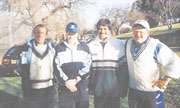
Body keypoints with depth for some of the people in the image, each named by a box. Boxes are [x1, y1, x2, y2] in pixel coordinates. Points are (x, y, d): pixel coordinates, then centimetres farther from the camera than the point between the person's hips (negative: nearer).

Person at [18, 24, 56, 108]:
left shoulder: (52, 47, 10)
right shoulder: (26, 48, 0)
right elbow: (23, 68, 0)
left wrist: (54, 80, 8)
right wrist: (27, 86, -6)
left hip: (49, 88, 3)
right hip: (32, 89, -3)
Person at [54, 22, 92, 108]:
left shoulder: (84, 47, 9)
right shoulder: (59, 47, 7)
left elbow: (87, 66, 0)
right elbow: (57, 67, -1)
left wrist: (76, 80, -11)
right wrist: (67, 82, -10)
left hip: (82, 87, 1)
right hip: (64, 87, -1)